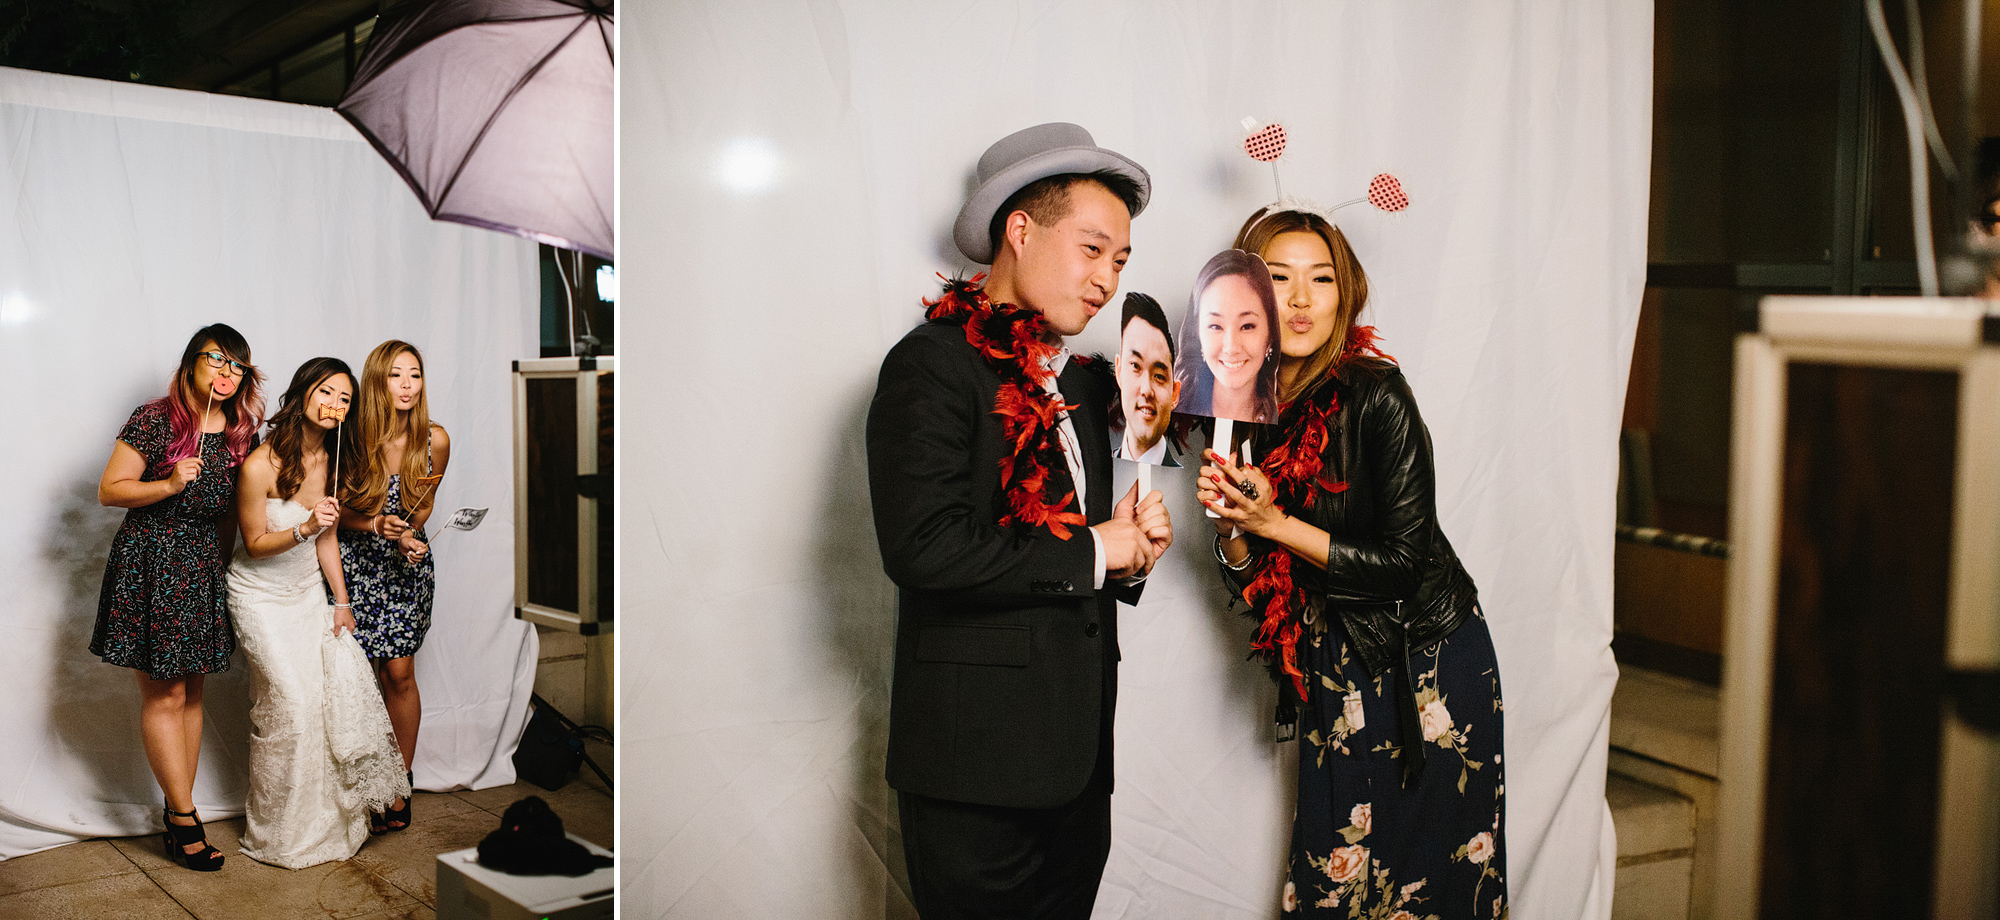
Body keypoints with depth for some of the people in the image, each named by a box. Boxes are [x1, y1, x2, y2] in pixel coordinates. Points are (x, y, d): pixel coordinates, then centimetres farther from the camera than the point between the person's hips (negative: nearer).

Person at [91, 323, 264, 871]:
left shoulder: (241, 433, 6)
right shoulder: (155, 420, -10)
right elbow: (109, 491, -9)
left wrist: (221, 557, 15)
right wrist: (169, 484, -22)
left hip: (204, 567, 6)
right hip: (150, 563, -6)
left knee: (191, 690, 9)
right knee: (164, 695, -3)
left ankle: (177, 812, 17)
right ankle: (185, 816, 3)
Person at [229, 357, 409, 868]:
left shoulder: (335, 462, -3)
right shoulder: (261, 465, -21)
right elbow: (254, 543, -13)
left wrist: (341, 601, 5)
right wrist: (304, 528, -30)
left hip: (308, 591, 6)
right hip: (260, 595, -6)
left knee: (348, 674, -10)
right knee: (291, 697, -13)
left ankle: (341, 815, 6)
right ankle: (280, 835, 4)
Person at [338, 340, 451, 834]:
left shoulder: (434, 440, -8)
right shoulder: (352, 439, -15)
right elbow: (335, 512, -5)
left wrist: (408, 535, -10)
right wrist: (376, 525, -22)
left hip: (408, 568, 1)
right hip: (354, 565, -1)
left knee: (400, 674, 1)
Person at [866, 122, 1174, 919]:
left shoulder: (1084, 381, 17)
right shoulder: (933, 362, -8)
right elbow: (923, 546, -22)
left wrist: (1131, 551, 1)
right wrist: (1090, 552, -11)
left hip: (1080, 760, 8)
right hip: (978, 767, -7)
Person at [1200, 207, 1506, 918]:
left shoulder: (1375, 394, -17)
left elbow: (1402, 561, -17)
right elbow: (1254, 580, 5)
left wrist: (1275, 523, -19)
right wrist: (1230, 524, -15)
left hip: (1429, 660, -4)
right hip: (1334, 669, 4)